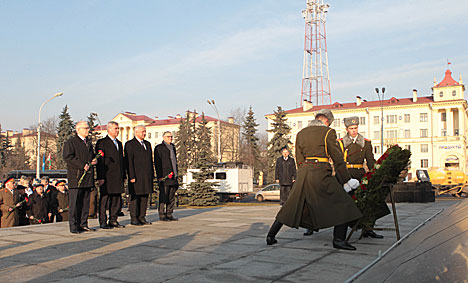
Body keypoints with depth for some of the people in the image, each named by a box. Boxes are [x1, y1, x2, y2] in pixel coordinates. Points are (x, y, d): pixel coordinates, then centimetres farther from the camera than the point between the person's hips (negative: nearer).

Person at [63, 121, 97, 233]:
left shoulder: (89, 142, 21)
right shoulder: (70, 142, -3)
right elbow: (67, 157, -13)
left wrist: (94, 161, 6)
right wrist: (82, 165, -18)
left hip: (88, 176, 7)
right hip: (76, 176, -7)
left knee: (86, 202, 9)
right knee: (75, 202, -5)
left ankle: (83, 224, 16)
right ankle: (73, 226, 0)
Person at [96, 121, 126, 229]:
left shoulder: (119, 143, 19)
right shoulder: (101, 143, -4)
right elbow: (100, 161, -9)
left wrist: (124, 176, 16)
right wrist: (101, 177, -15)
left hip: (118, 178, 7)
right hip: (106, 177, -7)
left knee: (117, 200, 9)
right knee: (104, 199, 0)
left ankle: (113, 221, 19)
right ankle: (103, 222, 9)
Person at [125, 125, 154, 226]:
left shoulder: (147, 144, 18)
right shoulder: (129, 144, -3)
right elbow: (129, 162, -9)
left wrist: (152, 175, 14)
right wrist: (131, 176, -15)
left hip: (147, 176, 6)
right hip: (136, 176, -6)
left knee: (144, 197, 7)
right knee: (135, 198, -1)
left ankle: (142, 217, 14)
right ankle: (134, 219, 5)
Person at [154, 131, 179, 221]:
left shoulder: (172, 147, 20)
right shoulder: (159, 148, -3)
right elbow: (157, 163, -9)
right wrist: (160, 176, -16)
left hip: (173, 177, 7)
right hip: (164, 177, -7)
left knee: (172, 197, 8)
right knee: (163, 196, -5)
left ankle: (169, 214, 14)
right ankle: (162, 215, 1)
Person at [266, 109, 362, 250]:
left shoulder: (301, 133, 16)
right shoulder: (328, 132, 0)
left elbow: (299, 159, 15)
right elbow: (337, 158, -2)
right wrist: (346, 180, 3)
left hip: (303, 172, 6)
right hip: (321, 173, -6)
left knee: (292, 206, 16)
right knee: (343, 204, 4)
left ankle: (271, 236, 16)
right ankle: (339, 239, -5)